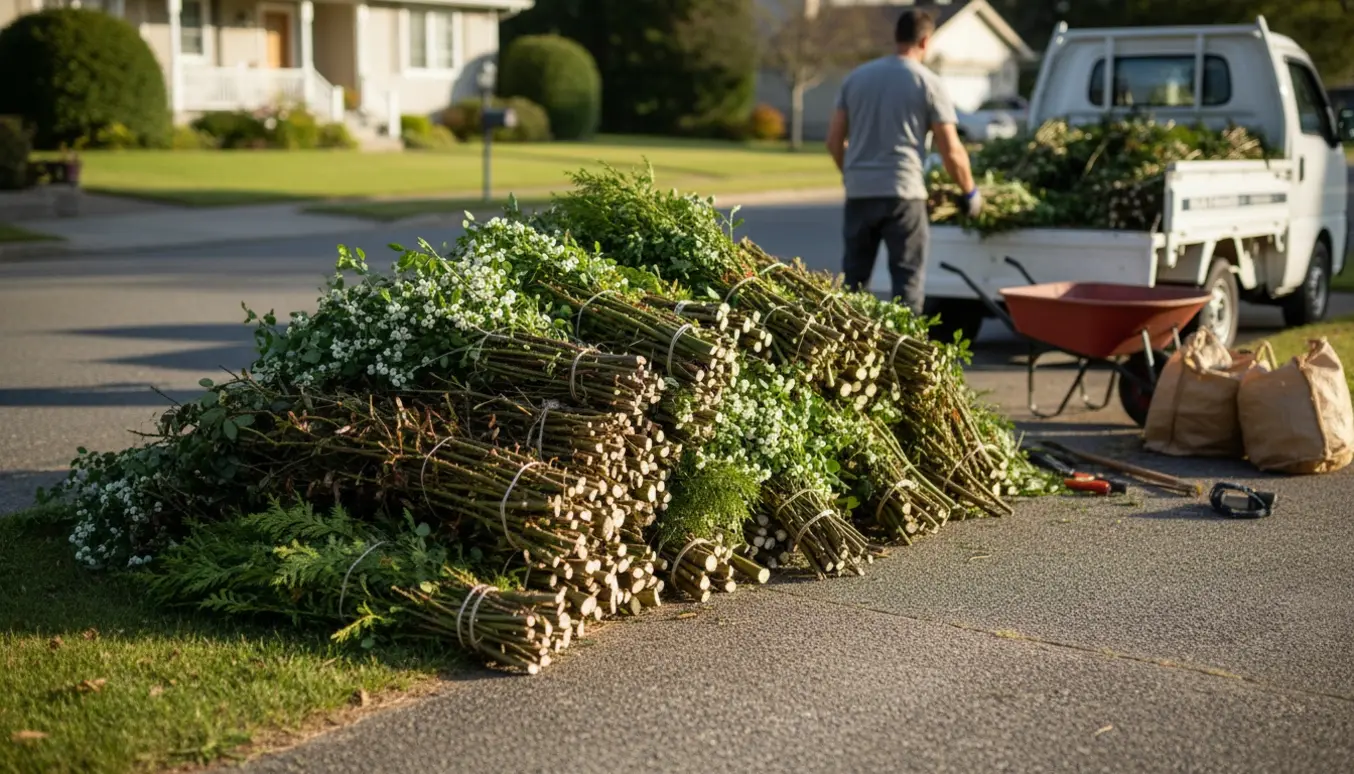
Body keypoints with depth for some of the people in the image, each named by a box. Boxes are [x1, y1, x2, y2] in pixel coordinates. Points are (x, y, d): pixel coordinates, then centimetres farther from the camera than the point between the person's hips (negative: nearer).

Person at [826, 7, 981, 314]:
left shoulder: (856, 77, 11)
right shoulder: (928, 83, -2)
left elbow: (834, 140, 11)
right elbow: (951, 151, -3)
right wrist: (970, 192, 11)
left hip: (858, 193, 4)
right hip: (903, 194, -4)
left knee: (853, 280, 12)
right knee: (908, 281, 1)